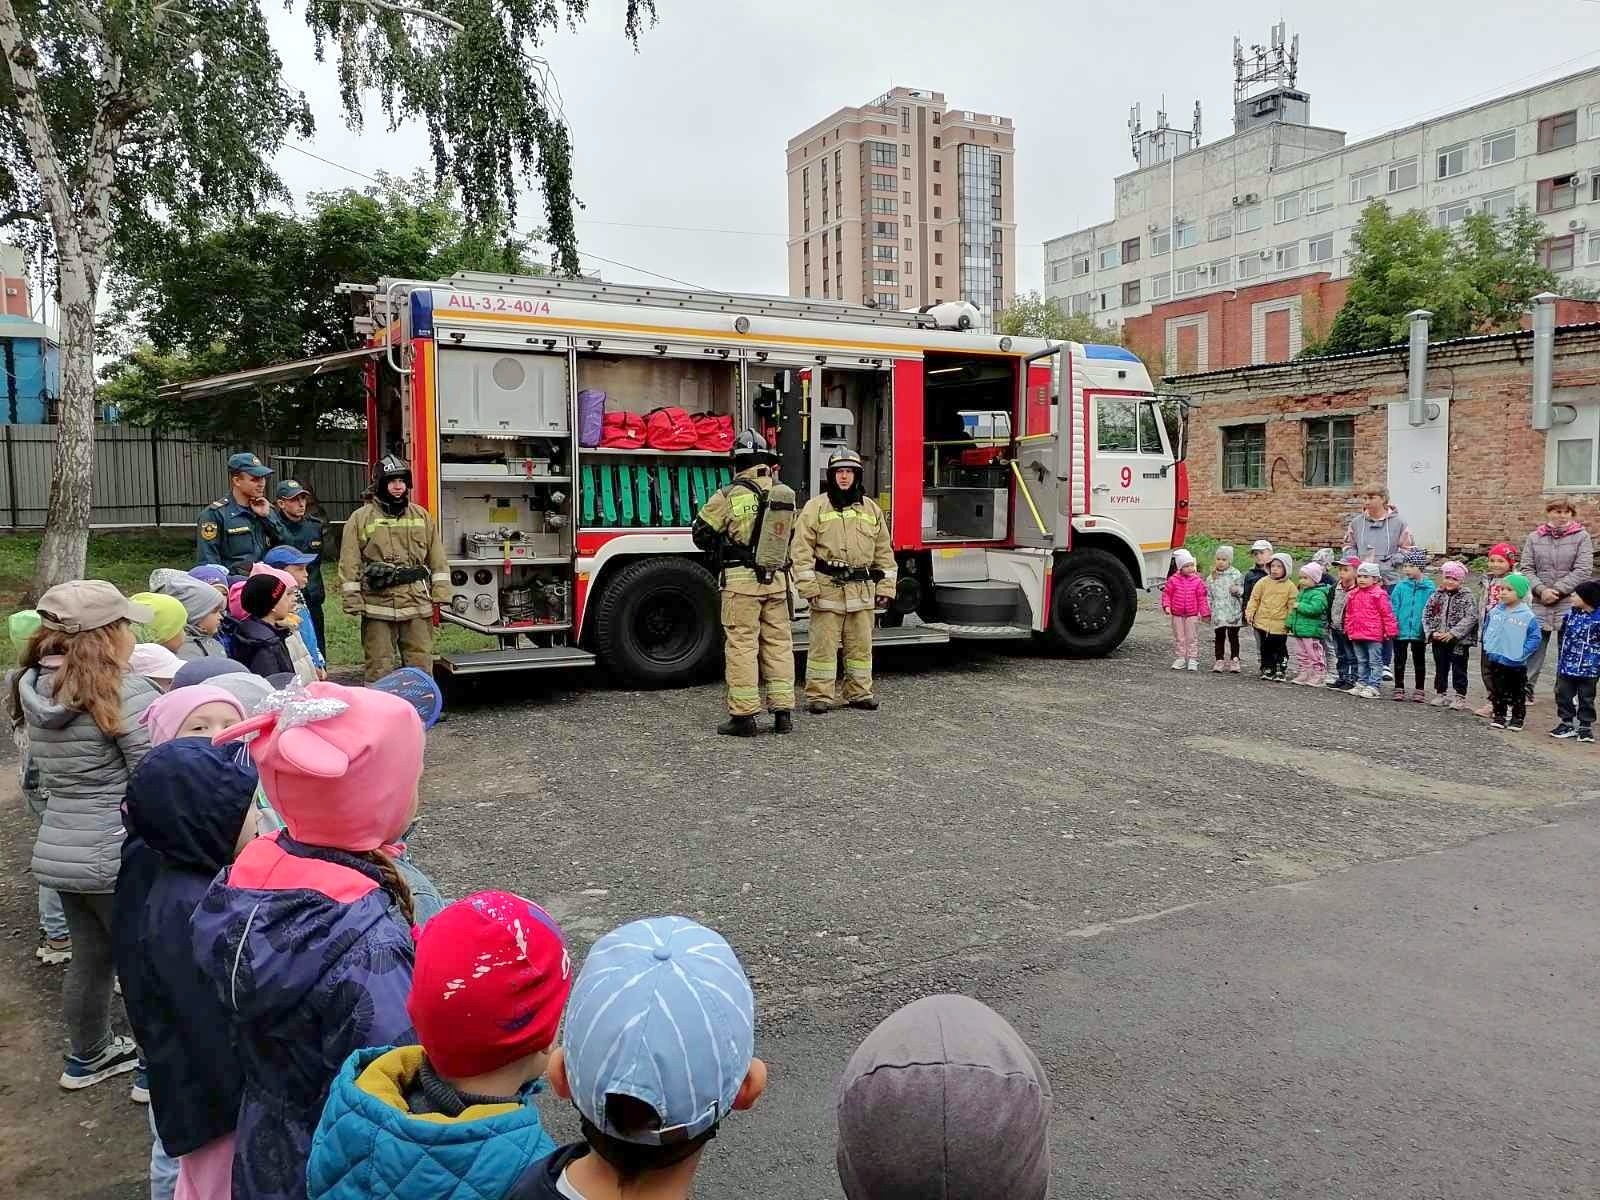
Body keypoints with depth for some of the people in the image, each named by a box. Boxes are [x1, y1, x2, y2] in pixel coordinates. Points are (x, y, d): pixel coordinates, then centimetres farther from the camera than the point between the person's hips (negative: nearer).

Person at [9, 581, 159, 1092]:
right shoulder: (126, 692, -21)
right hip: (120, 856, -7)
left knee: (91, 958, 24)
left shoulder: (34, 688, 3)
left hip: (57, 851, 7)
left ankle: (87, 1057, 41)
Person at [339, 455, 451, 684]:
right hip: (378, 607, -2)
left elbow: (437, 558, 11)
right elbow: (349, 564, 0)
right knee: (380, 670, 3)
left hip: (418, 605, 3)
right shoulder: (361, 518, 2)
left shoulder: (421, 515, 11)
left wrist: (440, 594, 4)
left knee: (421, 666, 6)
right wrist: (352, 602, -5)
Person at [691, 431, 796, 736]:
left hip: (741, 580, -4)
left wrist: (720, 554, 18)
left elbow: (702, 532, 1)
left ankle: (743, 715, 2)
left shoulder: (728, 496, -10)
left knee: (742, 645, 0)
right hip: (777, 580, 4)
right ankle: (783, 712, 14)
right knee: (779, 643, 10)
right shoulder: (786, 494, 3)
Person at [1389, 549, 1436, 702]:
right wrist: (1392, 626, -9)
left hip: (1419, 632, -1)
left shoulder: (1429, 587, -6)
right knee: (1399, 660, 10)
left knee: (1419, 661, 13)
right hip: (1401, 630, 1)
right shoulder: (1400, 586, -3)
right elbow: (1393, 608, -2)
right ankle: (1399, 689, 21)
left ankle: (1419, 690, 23)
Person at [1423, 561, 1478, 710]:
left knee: (1459, 669, 3)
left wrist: (1453, 633, -20)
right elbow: (1426, 615, 6)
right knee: (1440, 668, 13)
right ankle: (1441, 693, 24)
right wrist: (1432, 632, -8)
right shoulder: (1436, 596, 6)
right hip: (1438, 640, 4)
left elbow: (1470, 618, -14)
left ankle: (1460, 697, 11)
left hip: (1459, 641, -4)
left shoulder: (1467, 597, -6)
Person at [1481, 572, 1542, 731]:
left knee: (1518, 693, 9)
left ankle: (1517, 719, 19)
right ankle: (1499, 716, 21)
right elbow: (1486, 628, 13)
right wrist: (1488, 646, 4)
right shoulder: (1495, 611, -1)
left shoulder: (1528, 616, -13)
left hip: (1517, 663, -3)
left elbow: (1535, 637, -9)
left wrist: (1522, 653, -13)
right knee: (1498, 691, 10)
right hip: (1496, 660, 3)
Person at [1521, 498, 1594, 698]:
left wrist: (1557, 590, -13)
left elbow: (1583, 570, -6)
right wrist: (1541, 589, -13)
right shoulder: (1535, 538, 5)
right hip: (1539, 603, 1)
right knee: (1534, 646, 3)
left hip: (1569, 602, -1)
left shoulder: (1581, 537, 1)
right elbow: (1526, 568, 2)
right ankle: (1526, 689, 10)